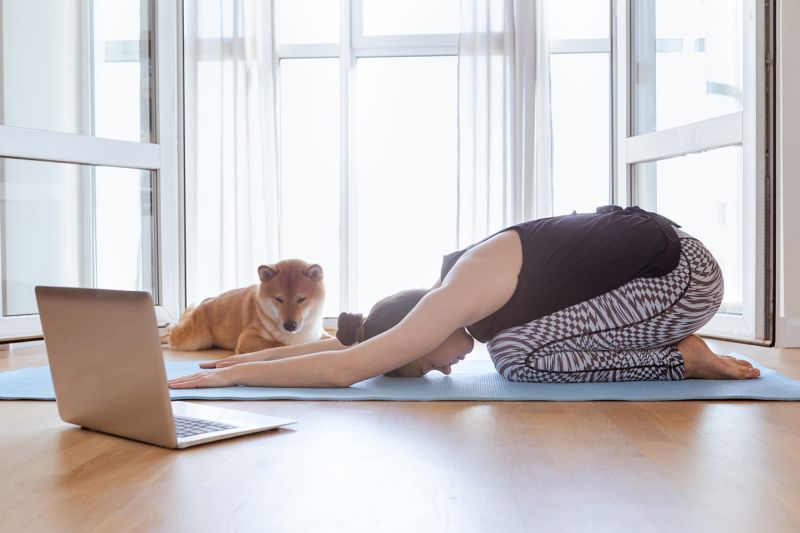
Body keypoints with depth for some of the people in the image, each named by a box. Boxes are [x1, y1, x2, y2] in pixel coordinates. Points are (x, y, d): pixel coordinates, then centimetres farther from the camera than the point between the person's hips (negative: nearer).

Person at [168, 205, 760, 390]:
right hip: (647, 241, 9)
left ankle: (682, 359, -2)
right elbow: (353, 341, 11)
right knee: (511, 338, 9)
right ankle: (674, 346, 15)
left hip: (683, 274, -9)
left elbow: (344, 368, -27)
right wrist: (253, 354, 11)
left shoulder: (461, 294, -24)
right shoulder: (460, 278, 3)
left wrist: (226, 374, -19)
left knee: (518, 355, -17)